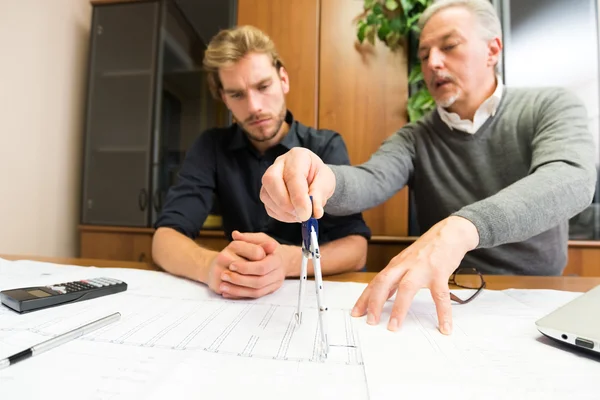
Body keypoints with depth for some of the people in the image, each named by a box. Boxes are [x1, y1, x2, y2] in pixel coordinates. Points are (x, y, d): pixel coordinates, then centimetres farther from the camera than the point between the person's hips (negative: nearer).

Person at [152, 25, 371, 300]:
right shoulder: (212, 147, -3)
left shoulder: (326, 146, -8)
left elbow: (356, 248, -16)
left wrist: (289, 261, -36)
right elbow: (164, 240, -12)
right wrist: (210, 265, -33)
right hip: (240, 300, 1)